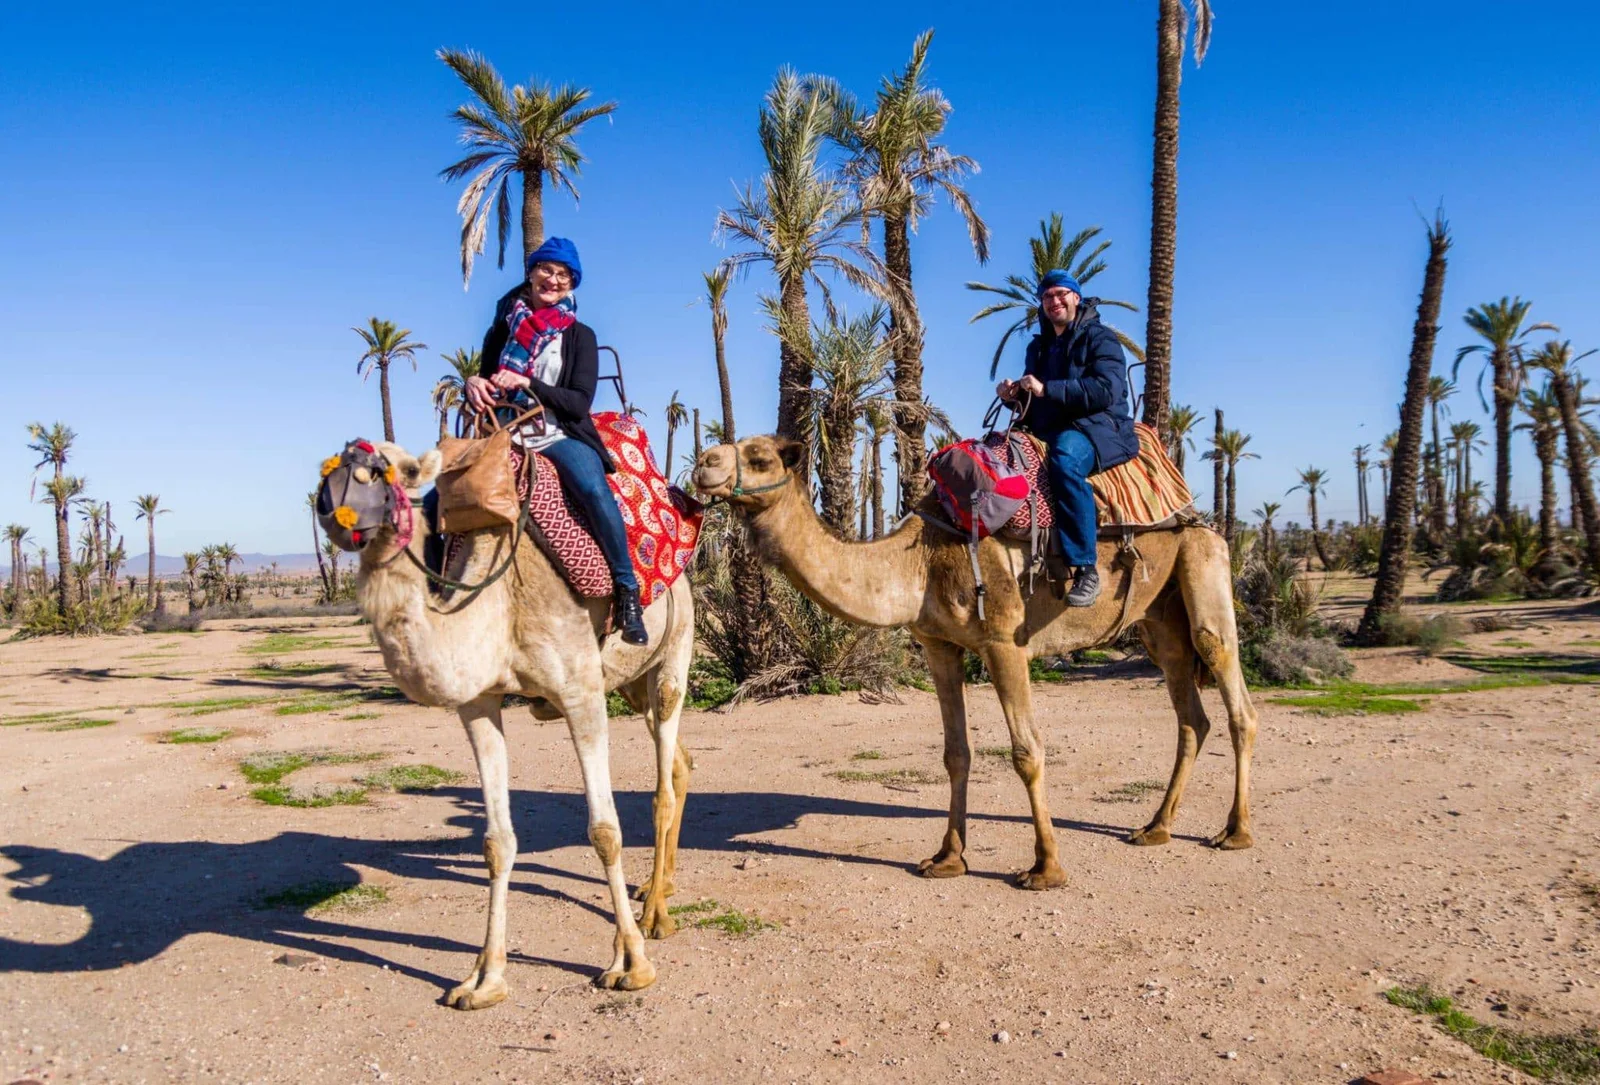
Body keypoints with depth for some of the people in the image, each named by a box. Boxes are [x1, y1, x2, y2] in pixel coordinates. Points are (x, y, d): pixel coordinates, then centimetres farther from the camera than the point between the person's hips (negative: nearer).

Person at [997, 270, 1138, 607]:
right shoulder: (1038, 346, 21)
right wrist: (1015, 394, 2)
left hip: (1098, 428, -8)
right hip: (1047, 433, 8)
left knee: (1065, 459, -39)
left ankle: (1086, 569, -39)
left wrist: (1046, 389, -20)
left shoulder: (1100, 338, 0)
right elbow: (1032, 399, 27)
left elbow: (1106, 390, -17)